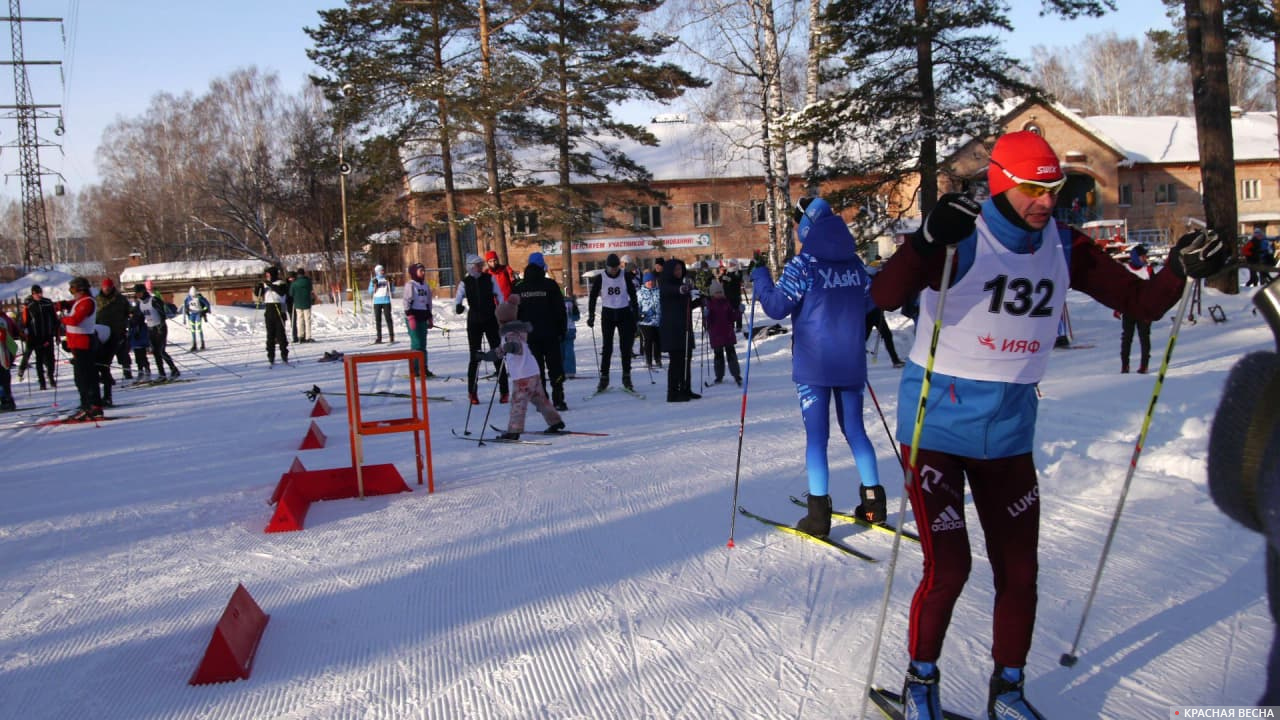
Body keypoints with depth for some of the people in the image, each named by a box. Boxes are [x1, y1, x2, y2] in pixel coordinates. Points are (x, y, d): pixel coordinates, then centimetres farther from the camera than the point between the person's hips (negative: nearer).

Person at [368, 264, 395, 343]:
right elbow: (370, 292, 6)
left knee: (388, 318, -6)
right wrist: (375, 285, -9)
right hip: (377, 302, 2)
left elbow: (392, 290, 4)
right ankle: (379, 338, 6)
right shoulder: (374, 280, 8)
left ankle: (391, 336, -3)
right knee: (378, 320, 3)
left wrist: (389, 283, -10)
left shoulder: (387, 278, 6)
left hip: (386, 301, -2)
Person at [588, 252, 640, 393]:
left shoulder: (626, 276, -5)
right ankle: (604, 378, 6)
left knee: (626, 346, -1)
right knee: (607, 347, -1)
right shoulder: (600, 278, -6)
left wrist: (635, 315, -2)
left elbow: (633, 295, 1)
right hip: (607, 314, 0)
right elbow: (593, 297, 3)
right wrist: (591, 315, -3)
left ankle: (626, 377, 8)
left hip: (624, 313, 0)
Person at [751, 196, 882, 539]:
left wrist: (760, 278, 6)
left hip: (814, 363, -5)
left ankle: (819, 514, -2)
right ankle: (873, 501, 19)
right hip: (852, 361, 5)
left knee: (816, 435, 0)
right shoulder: (854, 261, 6)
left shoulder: (804, 263, -11)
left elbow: (777, 307, -9)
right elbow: (868, 302, 16)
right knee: (855, 430, 16)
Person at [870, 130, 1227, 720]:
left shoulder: (1064, 249, 2)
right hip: (937, 424, -5)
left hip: (1008, 432, 5)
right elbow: (885, 296, -29)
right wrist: (927, 240, -45)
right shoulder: (962, 239, -15)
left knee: (1019, 571, 8)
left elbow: (1139, 301, 4)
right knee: (948, 567, -5)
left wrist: (1181, 270, -15)